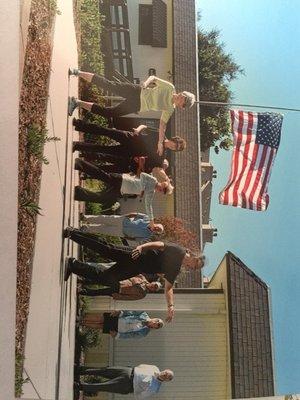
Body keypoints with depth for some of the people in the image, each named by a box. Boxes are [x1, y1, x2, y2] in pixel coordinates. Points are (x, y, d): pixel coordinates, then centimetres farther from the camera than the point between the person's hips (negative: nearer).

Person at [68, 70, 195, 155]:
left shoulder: (169, 109, 2)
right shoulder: (169, 87, -6)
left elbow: (162, 125, 7)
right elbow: (153, 77, 4)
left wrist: (160, 142, 0)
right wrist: (146, 83, -16)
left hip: (135, 107, 3)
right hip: (136, 92, -3)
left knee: (107, 113, -5)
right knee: (107, 85, -18)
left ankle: (77, 103, 4)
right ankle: (77, 72, -9)